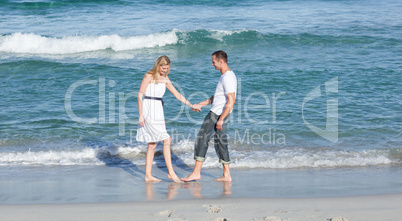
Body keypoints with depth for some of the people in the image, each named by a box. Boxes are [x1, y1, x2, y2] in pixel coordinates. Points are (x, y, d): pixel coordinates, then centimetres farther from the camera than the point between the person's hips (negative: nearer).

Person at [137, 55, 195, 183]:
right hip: (148, 112, -7)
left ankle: (148, 175, 12)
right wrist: (140, 115, -14)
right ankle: (171, 172, -9)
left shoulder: (165, 79, 11)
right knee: (166, 140, -12)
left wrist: (190, 105, 3)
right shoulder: (149, 76, -9)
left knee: (152, 144, 8)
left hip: (158, 112, 7)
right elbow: (140, 95, -10)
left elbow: (177, 94, 14)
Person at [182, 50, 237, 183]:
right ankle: (226, 175, 14)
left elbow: (231, 100, -24)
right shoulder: (225, 76, 17)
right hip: (219, 115, 10)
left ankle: (196, 173, -3)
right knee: (220, 143, 12)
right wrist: (200, 105, 26)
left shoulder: (228, 78, -17)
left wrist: (221, 119, -24)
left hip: (217, 115, -10)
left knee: (201, 139, -6)